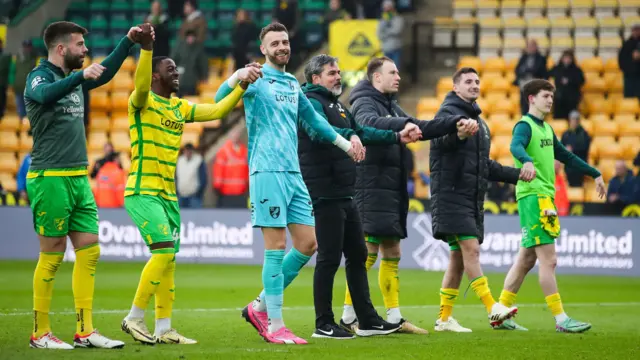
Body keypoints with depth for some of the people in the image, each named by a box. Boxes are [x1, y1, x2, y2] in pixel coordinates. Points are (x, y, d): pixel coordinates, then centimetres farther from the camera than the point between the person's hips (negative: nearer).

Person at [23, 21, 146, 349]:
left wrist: (128, 41, 23)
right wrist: (80, 76, -44)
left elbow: (105, 73, 30)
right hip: (50, 178, -8)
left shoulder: (72, 77, 15)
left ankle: (85, 332, 8)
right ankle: (40, 333, 2)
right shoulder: (39, 77, -9)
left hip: (79, 179, 8)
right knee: (52, 255, -5)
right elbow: (45, 94, -32)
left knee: (89, 251, 5)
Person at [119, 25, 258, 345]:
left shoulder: (180, 108, 15)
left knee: (168, 259, 7)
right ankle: (134, 318, -9)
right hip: (142, 192, -8)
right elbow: (141, 84, -28)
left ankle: (163, 329, 12)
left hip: (168, 195, 8)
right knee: (164, 251, -18)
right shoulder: (142, 102, -7)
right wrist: (146, 48, -42)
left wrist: (241, 86, 4)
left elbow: (217, 110, 15)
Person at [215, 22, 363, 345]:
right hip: (267, 172, -7)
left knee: (307, 244, 4)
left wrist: (345, 144, 33)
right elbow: (220, 100, -17)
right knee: (276, 247, -8)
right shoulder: (257, 80, -2)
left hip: (293, 173, 7)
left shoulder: (293, 84, 18)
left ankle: (260, 307, 16)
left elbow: (312, 119, 31)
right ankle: (274, 325, -3)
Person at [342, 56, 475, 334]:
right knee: (368, 252, -11)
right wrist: (404, 124, -44)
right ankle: (349, 317, -7)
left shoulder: (391, 107, 21)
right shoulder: (364, 102, -7)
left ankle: (394, 318, 13)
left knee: (392, 254, 10)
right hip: (372, 188, -10)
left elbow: (421, 128, 22)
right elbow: (369, 122, -30)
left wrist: (456, 123, 9)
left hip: (392, 191, 10)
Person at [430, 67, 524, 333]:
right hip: (452, 195, -9)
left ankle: (444, 318, 12)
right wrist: (459, 132, -53)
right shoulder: (448, 112, -6)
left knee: (459, 257, 8)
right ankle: (493, 309, -20)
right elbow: (442, 138, -30)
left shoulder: (478, 121, 22)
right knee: (471, 249, -15)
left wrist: (516, 175, 21)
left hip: (473, 199, 9)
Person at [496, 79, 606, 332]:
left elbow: (566, 156, 31)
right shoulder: (525, 125, -8)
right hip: (532, 196, -9)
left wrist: (595, 174, 32)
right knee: (548, 260, -10)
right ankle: (561, 320, -10)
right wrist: (527, 161, -52)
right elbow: (516, 146, -30)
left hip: (545, 197, 9)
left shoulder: (546, 129, 20)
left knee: (527, 259, 10)